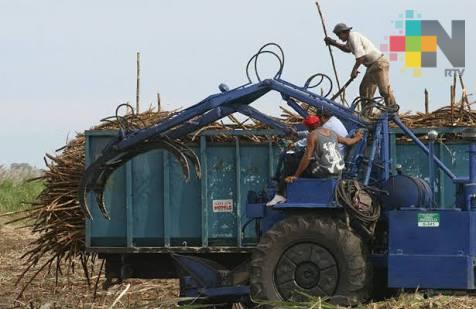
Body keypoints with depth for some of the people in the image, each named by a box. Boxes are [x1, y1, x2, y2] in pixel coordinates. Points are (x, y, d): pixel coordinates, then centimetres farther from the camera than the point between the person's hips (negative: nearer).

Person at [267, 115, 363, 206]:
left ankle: (280, 195, -5)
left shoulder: (312, 135, -5)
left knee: (289, 170, 5)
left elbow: (307, 157, -12)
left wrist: (295, 176, -10)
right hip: (337, 171, 8)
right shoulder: (332, 133, 15)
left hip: (322, 171, -8)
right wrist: (356, 138, 54)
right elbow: (347, 141, 30)